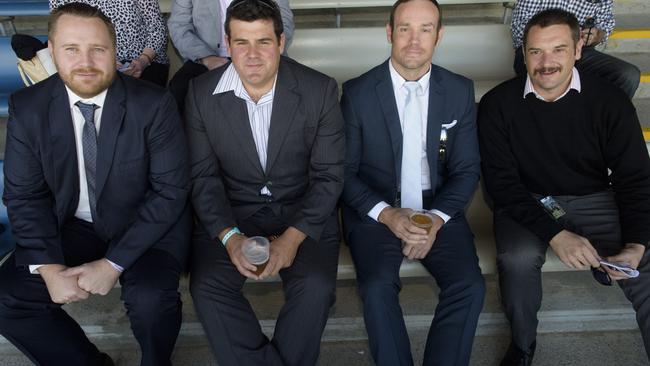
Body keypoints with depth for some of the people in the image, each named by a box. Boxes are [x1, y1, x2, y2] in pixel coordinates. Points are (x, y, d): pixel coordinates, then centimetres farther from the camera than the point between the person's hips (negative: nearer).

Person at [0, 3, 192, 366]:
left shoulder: (154, 104, -16)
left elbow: (171, 190, -16)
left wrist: (114, 263, -20)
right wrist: (49, 267, -18)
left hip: (149, 224, -3)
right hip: (71, 226, 4)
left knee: (150, 299, -29)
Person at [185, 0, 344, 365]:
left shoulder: (320, 90, -9)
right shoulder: (202, 93, -5)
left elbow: (329, 175, -8)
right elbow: (204, 175, -2)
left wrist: (293, 236, -20)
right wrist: (229, 236, -18)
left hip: (303, 211, -1)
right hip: (232, 211, 2)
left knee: (316, 288, -24)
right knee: (206, 286, -21)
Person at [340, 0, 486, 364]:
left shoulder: (460, 91, 3)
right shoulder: (357, 92, -4)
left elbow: (466, 170, 4)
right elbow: (345, 171, -2)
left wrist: (436, 218, -13)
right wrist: (387, 214, -18)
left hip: (439, 210, 2)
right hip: (375, 211, -1)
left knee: (470, 286, -20)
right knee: (378, 286, -27)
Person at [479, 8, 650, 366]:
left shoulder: (609, 101, -7)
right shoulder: (498, 104, -10)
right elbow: (501, 180, -11)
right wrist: (554, 234, -23)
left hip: (593, 200, 2)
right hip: (526, 203, -1)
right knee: (517, 259, -31)